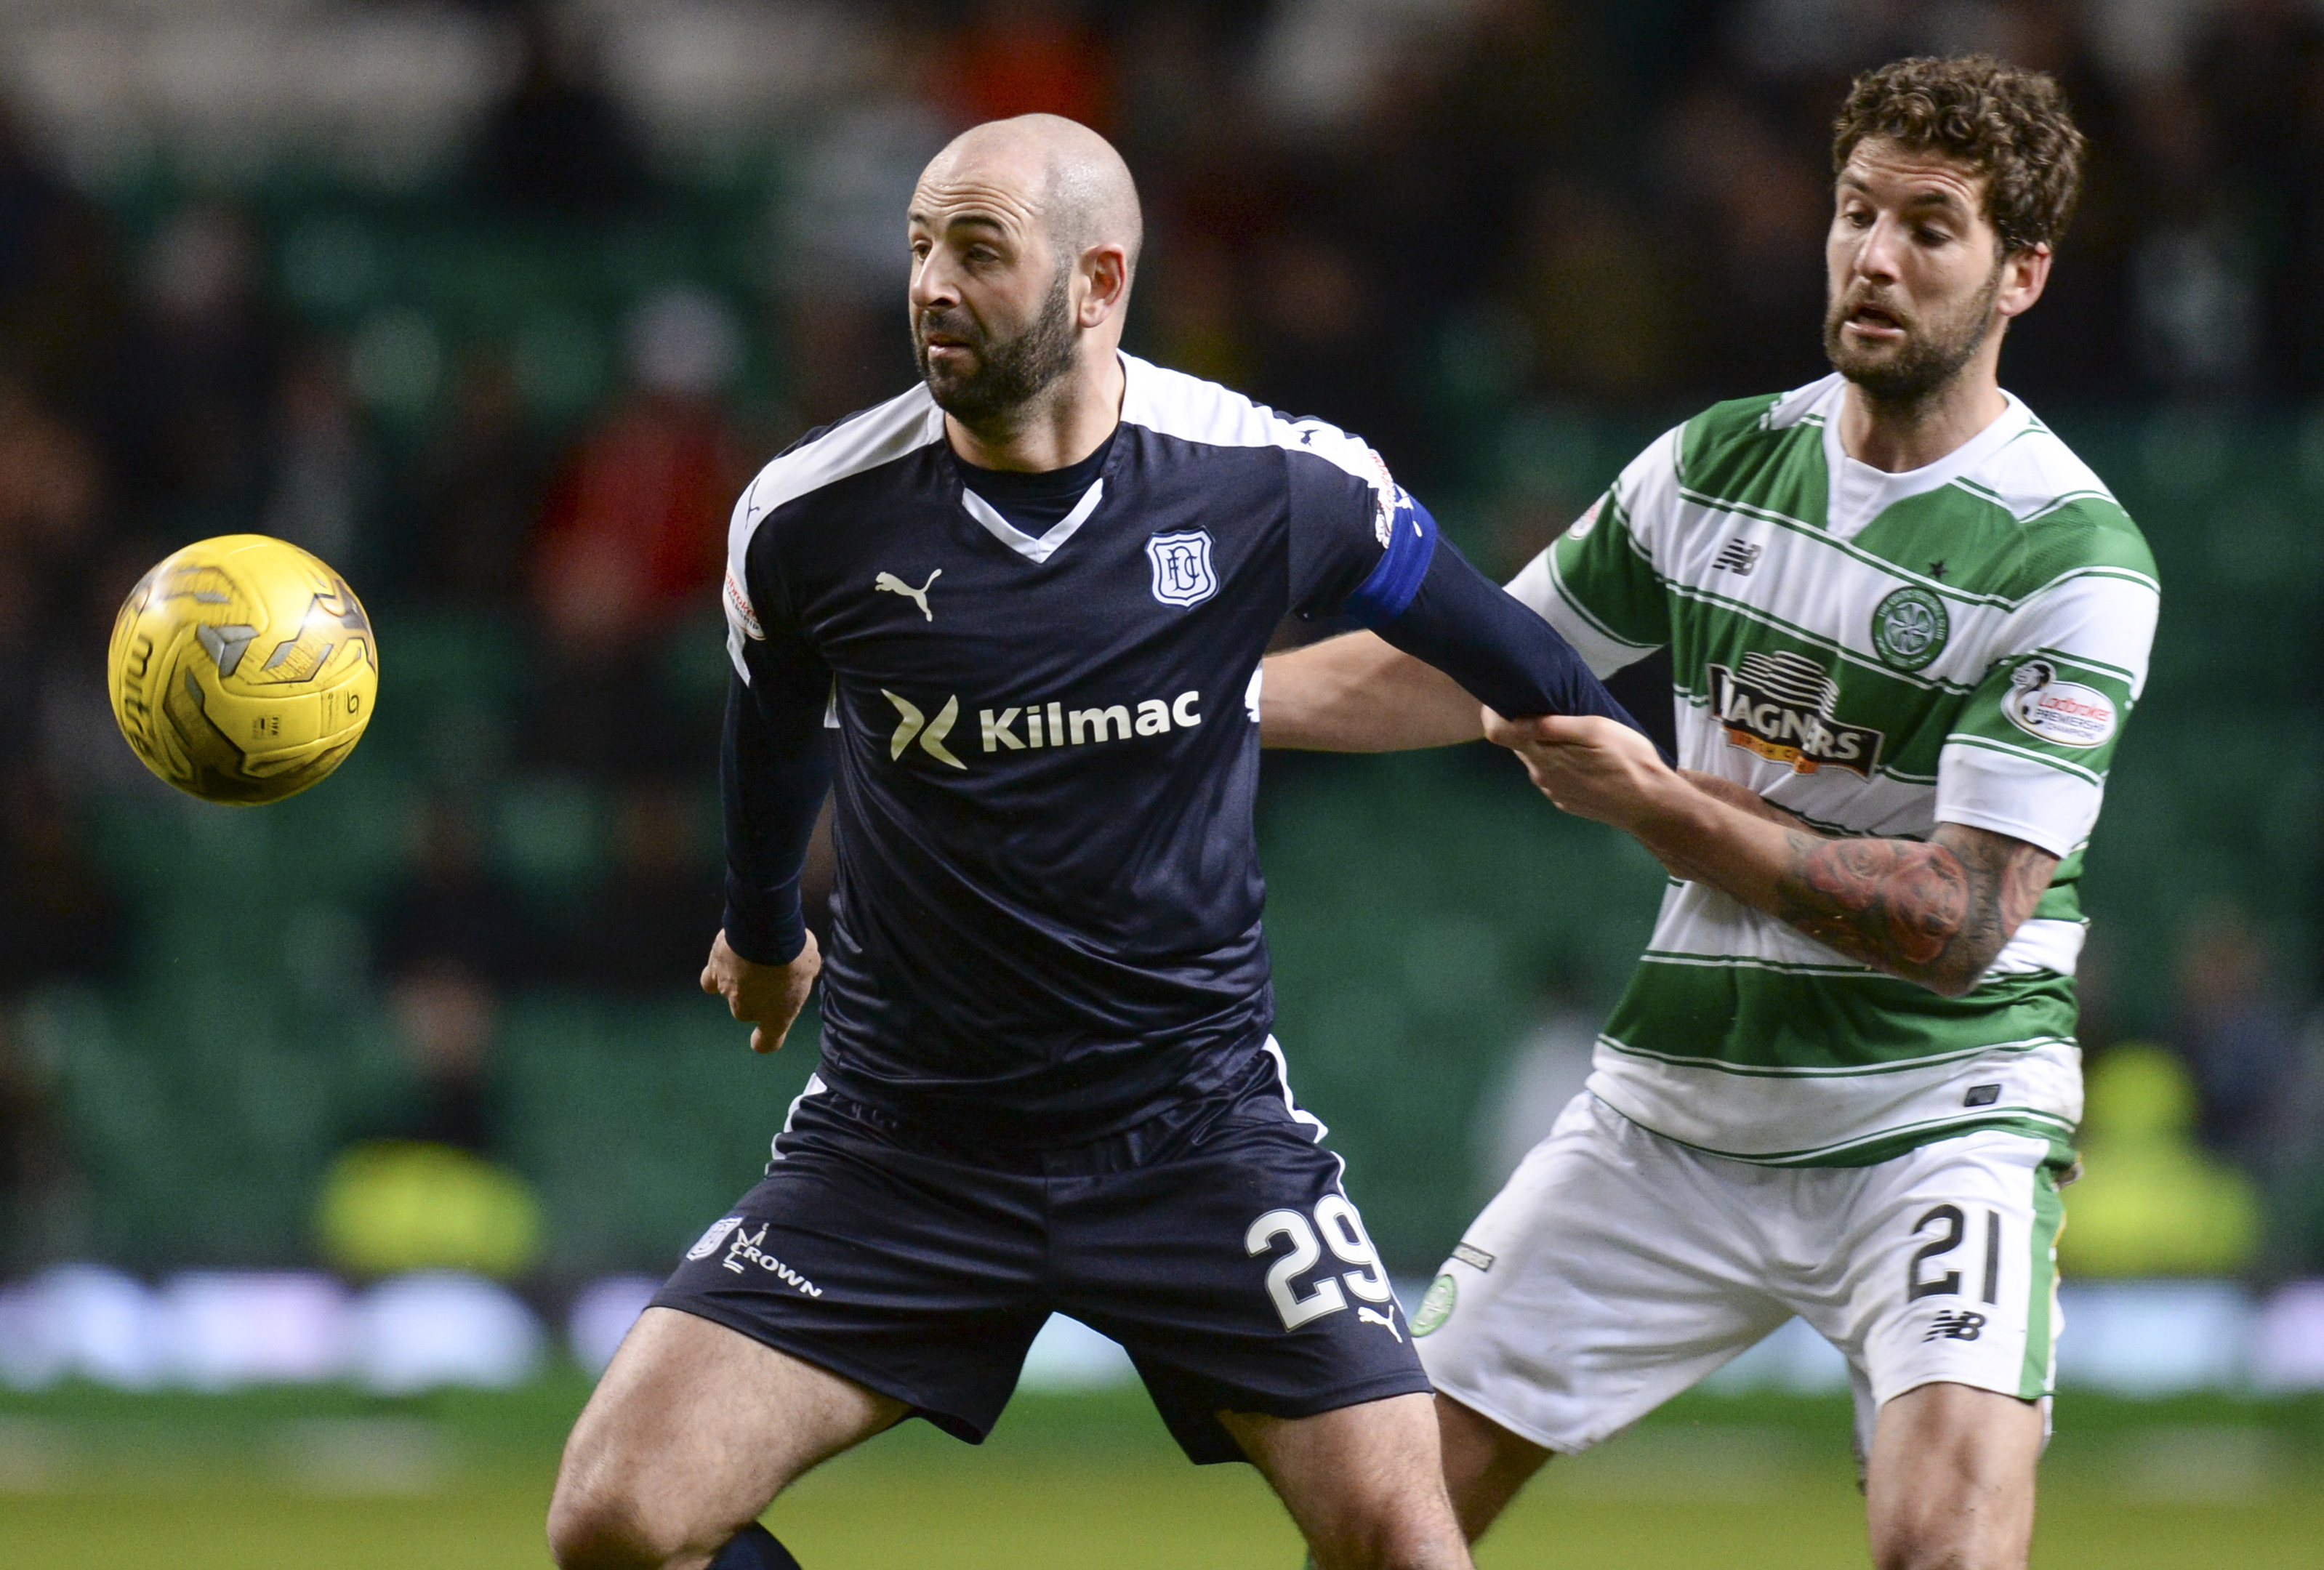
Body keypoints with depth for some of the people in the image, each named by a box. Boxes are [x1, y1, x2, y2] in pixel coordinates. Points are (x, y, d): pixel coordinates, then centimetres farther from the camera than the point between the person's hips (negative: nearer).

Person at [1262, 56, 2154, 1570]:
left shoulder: (2073, 557, -14)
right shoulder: (1720, 461, 4)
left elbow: (1959, 922, -20)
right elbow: (1469, 669, 17)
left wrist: (1661, 804, -22)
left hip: (1931, 1118, -5)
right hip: (1673, 1104, 5)